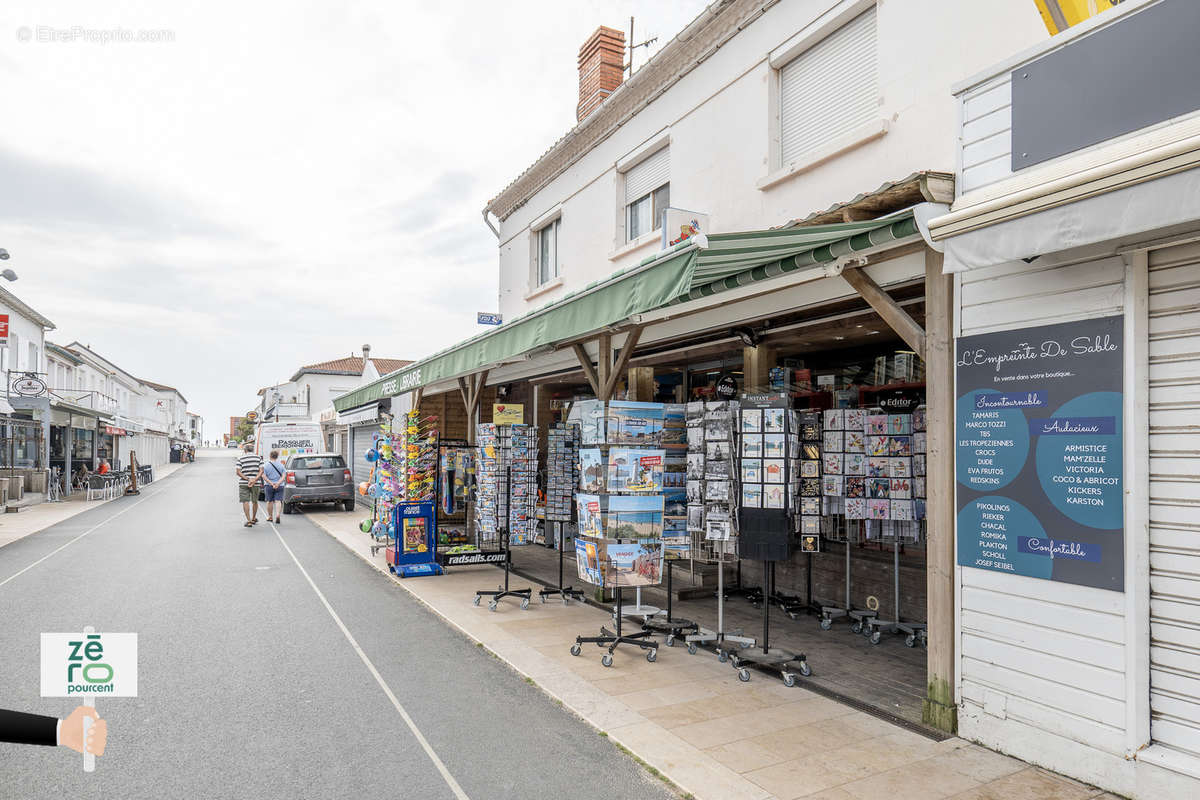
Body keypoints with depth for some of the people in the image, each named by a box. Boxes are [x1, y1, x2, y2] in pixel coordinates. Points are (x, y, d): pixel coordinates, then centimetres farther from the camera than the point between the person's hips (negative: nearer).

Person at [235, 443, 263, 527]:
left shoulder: (241, 459, 0)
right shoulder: (259, 458, 4)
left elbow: (238, 472, -8)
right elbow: (261, 471, -6)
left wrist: (248, 479, -13)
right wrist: (254, 480, -13)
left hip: (243, 483, -2)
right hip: (256, 483, 2)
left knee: (245, 502, 0)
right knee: (255, 501, 17)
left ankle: (249, 521, -6)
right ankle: (254, 518, 32)